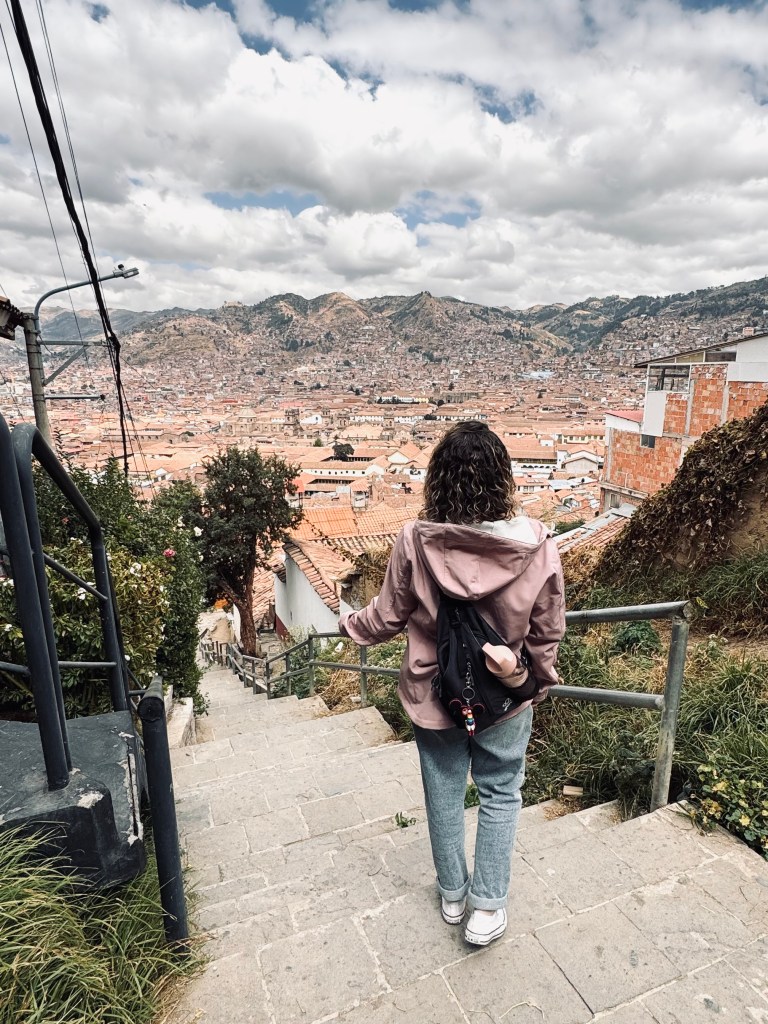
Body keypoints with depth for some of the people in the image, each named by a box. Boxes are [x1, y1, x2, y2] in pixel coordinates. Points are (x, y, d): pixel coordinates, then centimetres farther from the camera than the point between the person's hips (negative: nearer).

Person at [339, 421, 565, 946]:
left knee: (444, 792, 22)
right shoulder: (536, 544, -20)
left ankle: (453, 893, 44)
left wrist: (349, 623, 12)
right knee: (500, 795, 22)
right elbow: (548, 631, -8)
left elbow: (388, 616, -10)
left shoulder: (415, 542, -23)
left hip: (433, 693, 1)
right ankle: (487, 908, 35)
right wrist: (543, 679, 12)